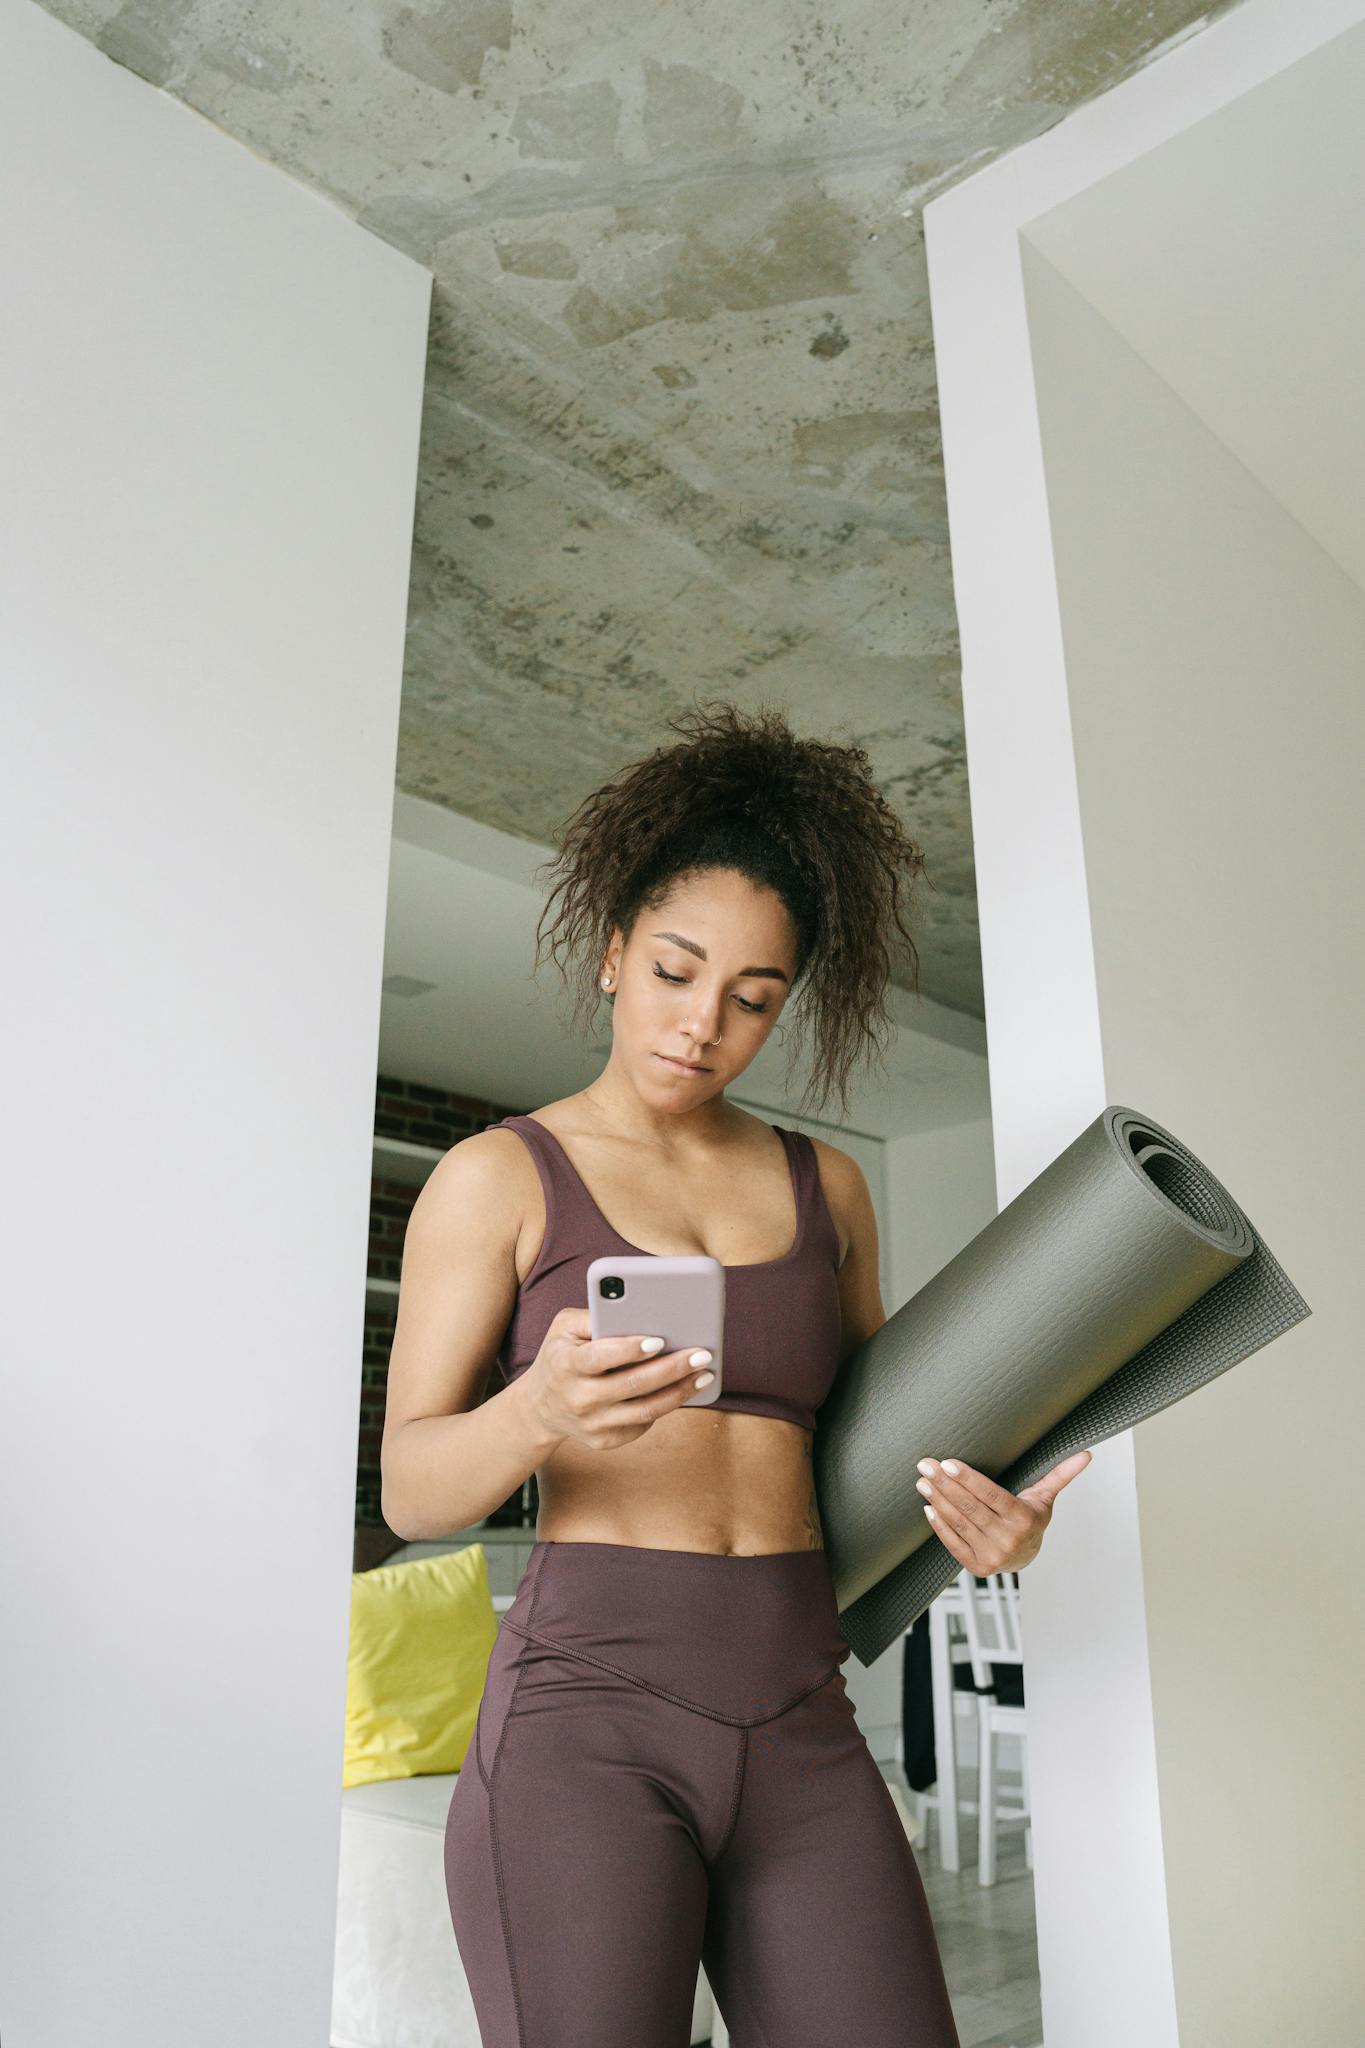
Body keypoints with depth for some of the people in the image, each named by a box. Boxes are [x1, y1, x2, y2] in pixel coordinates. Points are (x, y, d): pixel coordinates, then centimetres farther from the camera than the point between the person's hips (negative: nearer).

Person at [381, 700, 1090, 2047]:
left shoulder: (825, 1188, 12)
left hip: (802, 1735, 4)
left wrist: (982, 1511, -5)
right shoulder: (498, 1177, 1)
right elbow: (411, 1487, -5)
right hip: (588, 1723, -3)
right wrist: (537, 1412, -27)